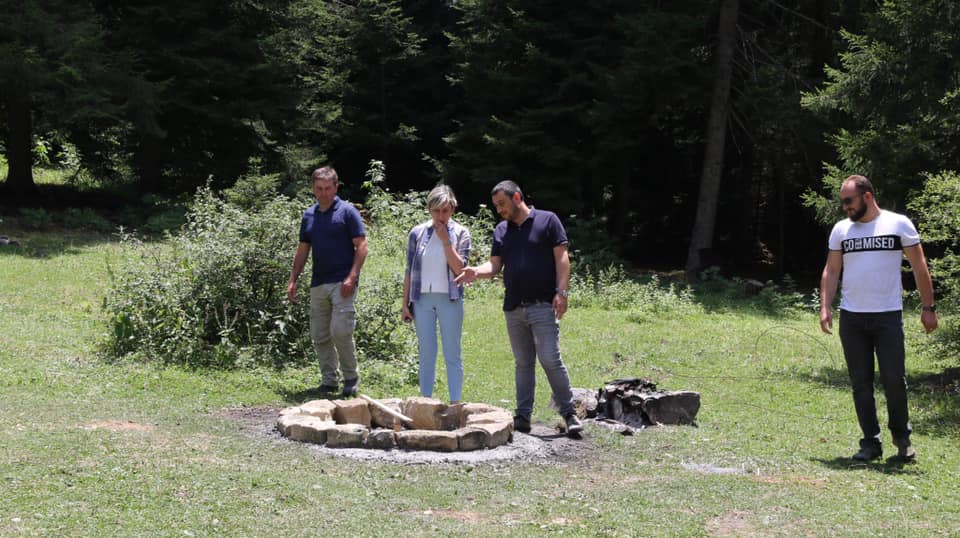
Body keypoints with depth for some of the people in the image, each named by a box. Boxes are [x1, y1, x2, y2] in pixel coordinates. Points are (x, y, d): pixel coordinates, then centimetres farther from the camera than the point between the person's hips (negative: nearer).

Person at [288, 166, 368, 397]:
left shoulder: (347, 212, -3)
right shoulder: (309, 215, 14)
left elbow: (361, 246, -7)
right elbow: (303, 250, 19)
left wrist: (352, 277, -17)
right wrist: (293, 280, 12)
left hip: (341, 282, -6)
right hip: (318, 283, 6)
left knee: (340, 330, -14)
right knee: (319, 335, 6)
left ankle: (351, 377, 2)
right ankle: (329, 380, 15)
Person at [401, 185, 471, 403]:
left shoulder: (460, 234, 0)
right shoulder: (417, 233, 4)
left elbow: (459, 268, -12)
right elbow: (409, 271, 7)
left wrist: (445, 240, -14)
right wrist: (405, 304, 5)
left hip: (449, 299, -2)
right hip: (422, 299, 2)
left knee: (452, 355, 2)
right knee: (426, 355, 8)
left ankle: (455, 403, 6)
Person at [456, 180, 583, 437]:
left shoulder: (547, 220, 0)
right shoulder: (501, 230, 14)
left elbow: (561, 257, -5)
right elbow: (494, 265, 9)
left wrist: (561, 292, -14)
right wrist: (476, 272, -12)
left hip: (543, 305, -5)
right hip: (513, 308, 5)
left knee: (550, 360, -10)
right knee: (522, 363, 9)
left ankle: (569, 413, 0)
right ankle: (523, 416, 12)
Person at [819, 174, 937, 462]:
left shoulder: (899, 224, 0)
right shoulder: (841, 230, 8)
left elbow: (919, 268, 2)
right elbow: (831, 271, 10)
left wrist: (928, 307, -2)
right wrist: (825, 307, -2)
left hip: (889, 316, -3)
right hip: (851, 319, 3)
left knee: (894, 379, -5)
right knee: (861, 383, 4)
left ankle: (901, 436, 17)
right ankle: (871, 442, 12)